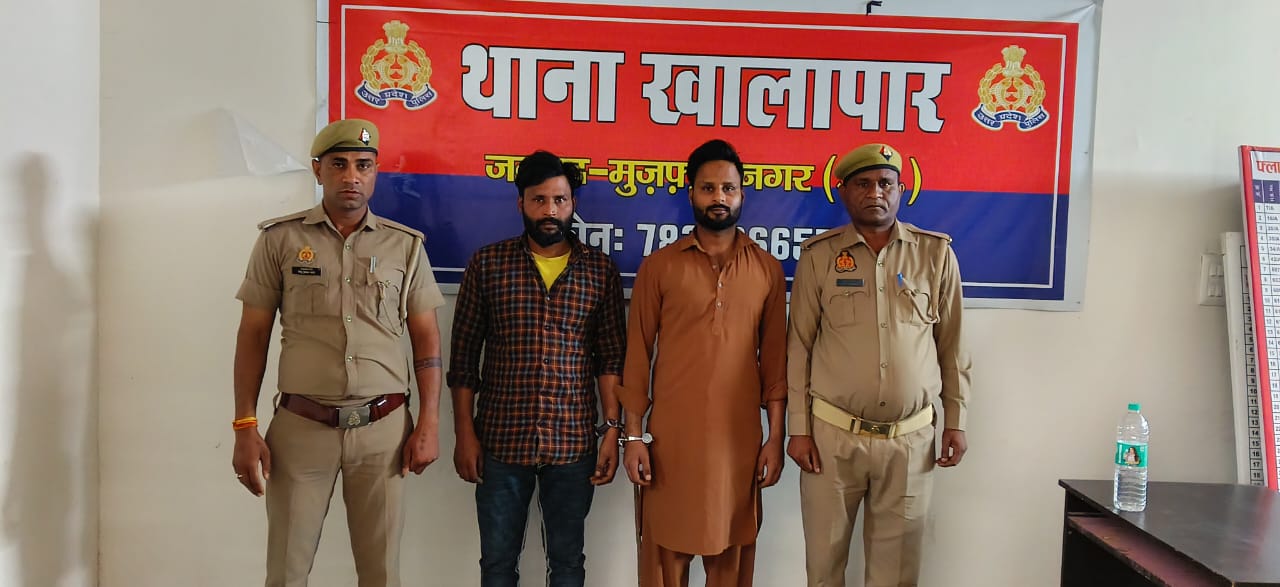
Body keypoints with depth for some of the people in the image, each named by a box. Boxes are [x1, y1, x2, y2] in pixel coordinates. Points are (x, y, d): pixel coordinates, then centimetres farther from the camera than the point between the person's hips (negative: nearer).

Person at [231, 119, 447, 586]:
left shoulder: (405, 245, 4)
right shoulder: (280, 239, 3)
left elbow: (426, 339, 6)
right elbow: (253, 335, 4)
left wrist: (429, 424, -1)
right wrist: (245, 427, -1)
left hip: (383, 428, 1)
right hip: (301, 427, 0)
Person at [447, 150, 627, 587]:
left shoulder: (601, 270, 1)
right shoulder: (487, 263, 0)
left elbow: (611, 358, 2)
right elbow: (464, 356, 1)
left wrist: (612, 430, -4)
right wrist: (464, 434, -2)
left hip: (574, 443, 0)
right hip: (501, 440, 0)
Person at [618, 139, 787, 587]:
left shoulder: (767, 269, 5)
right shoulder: (659, 266, 1)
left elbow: (775, 358, 6)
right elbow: (638, 354, 1)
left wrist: (776, 436, 3)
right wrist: (633, 435, -3)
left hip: (739, 438, 1)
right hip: (671, 436, -1)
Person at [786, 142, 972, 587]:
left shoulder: (936, 253, 3)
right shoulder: (818, 255, 0)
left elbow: (951, 345, 8)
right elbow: (799, 346, 1)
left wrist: (956, 421, 5)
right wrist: (799, 429, -2)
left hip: (911, 438, 1)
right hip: (832, 433, 0)